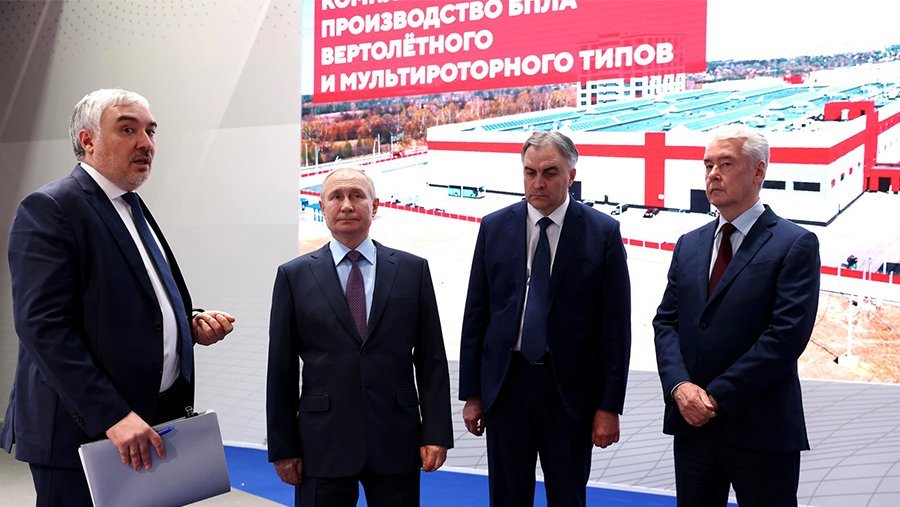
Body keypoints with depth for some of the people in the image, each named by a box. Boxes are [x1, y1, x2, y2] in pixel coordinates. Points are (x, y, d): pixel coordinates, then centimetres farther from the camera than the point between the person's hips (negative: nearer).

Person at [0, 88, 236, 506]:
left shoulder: (133, 208, 15)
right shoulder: (49, 209, -11)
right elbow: (44, 326, -20)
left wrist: (191, 324, 3)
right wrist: (112, 416, -24)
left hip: (150, 423, 8)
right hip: (84, 429, -8)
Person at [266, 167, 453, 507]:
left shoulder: (413, 270, 4)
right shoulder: (295, 276, 3)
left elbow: (432, 359, 3)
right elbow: (281, 369, 3)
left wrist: (436, 433, -2)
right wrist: (282, 448, 1)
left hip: (396, 441, 1)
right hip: (323, 444, 0)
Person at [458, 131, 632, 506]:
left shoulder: (602, 233, -5)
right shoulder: (494, 227, 2)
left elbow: (615, 326, -5)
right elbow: (475, 315, 5)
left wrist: (610, 406, -6)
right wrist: (471, 393, 4)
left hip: (570, 388, -2)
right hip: (505, 383, 2)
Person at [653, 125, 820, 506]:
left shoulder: (795, 245, -6)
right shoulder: (689, 245, 12)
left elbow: (786, 334, -15)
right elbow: (666, 322, 8)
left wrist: (718, 397, -15)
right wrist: (680, 386, -9)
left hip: (760, 430, -5)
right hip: (691, 423, 5)